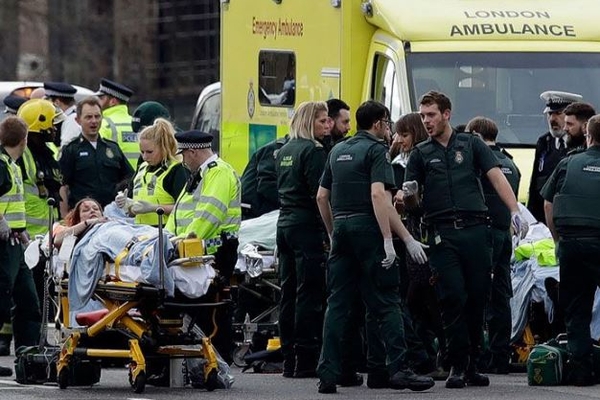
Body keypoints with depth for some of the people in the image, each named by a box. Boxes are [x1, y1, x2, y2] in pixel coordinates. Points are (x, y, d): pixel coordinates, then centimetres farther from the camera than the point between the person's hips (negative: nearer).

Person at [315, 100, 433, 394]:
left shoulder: (338, 151, 17)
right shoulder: (376, 150, -5)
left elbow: (322, 196, 18)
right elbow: (378, 195, -17)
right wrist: (389, 240, -20)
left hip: (341, 227, 6)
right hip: (367, 227, -6)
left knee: (337, 303, 5)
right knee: (386, 303, -4)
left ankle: (328, 374, -1)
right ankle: (398, 368, -8)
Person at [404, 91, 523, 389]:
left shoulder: (471, 144, 11)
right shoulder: (420, 154, 13)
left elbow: (496, 177, 2)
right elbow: (410, 197, 9)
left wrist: (514, 210, -12)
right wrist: (407, 196, -16)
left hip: (475, 230, 0)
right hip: (442, 235, 0)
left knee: (477, 297, 1)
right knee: (453, 298, -8)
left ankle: (473, 365, 10)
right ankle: (457, 366, -2)